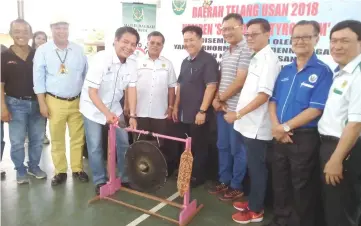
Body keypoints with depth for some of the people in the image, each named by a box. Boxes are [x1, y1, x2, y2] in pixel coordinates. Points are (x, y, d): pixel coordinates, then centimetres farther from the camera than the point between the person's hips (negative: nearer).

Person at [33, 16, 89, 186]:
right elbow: (39, 78, -1)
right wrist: (42, 103, -4)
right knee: (57, 139, 8)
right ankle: (60, 171, 23)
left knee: (78, 138, 7)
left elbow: (86, 74, 9)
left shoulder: (78, 50, 5)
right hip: (55, 102, -1)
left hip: (77, 101, 2)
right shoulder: (43, 50, -1)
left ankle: (77, 169, 23)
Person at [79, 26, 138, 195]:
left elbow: (131, 89, -8)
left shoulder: (132, 63, -9)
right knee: (95, 147, 1)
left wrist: (132, 115, -16)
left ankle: (125, 178, 24)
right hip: (93, 109, -5)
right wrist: (107, 113, -35)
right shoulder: (101, 59, -26)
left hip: (114, 107, 5)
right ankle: (100, 182, 19)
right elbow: (92, 91, -26)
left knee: (124, 143, 7)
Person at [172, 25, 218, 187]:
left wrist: (202, 110, -21)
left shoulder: (208, 60, -10)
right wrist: (176, 107, 16)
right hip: (184, 114, 7)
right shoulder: (185, 62, 14)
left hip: (198, 115, -7)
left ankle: (198, 177, 21)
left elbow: (211, 86, -17)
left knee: (198, 147, 6)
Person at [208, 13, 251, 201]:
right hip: (221, 108, 8)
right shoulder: (226, 53, 14)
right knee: (222, 146, 16)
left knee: (237, 150, 5)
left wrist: (220, 98, -8)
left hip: (236, 110, -8)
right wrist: (216, 99, -2)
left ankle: (236, 187, 20)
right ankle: (224, 181, 31)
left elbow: (240, 82, -18)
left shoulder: (246, 51, -12)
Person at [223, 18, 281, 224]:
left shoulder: (269, 59, -14)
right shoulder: (257, 59, 13)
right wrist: (239, 114, 15)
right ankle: (253, 201, 33)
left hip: (258, 126, -9)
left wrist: (238, 114, -19)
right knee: (253, 167, 18)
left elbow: (264, 95, -22)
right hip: (250, 123, 9)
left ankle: (256, 210, 19)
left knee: (257, 168, 4)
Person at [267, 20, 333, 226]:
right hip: (281, 137, 6)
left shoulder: (322, 72, -9)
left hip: (305, 138, -6)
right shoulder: (285, 70, 9)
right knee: (280, 184, 18)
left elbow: (315, 109, -16)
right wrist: (276, 126, -8)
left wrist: (286, 127, -15)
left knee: (302, 189, 10)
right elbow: (273, 100, 8)